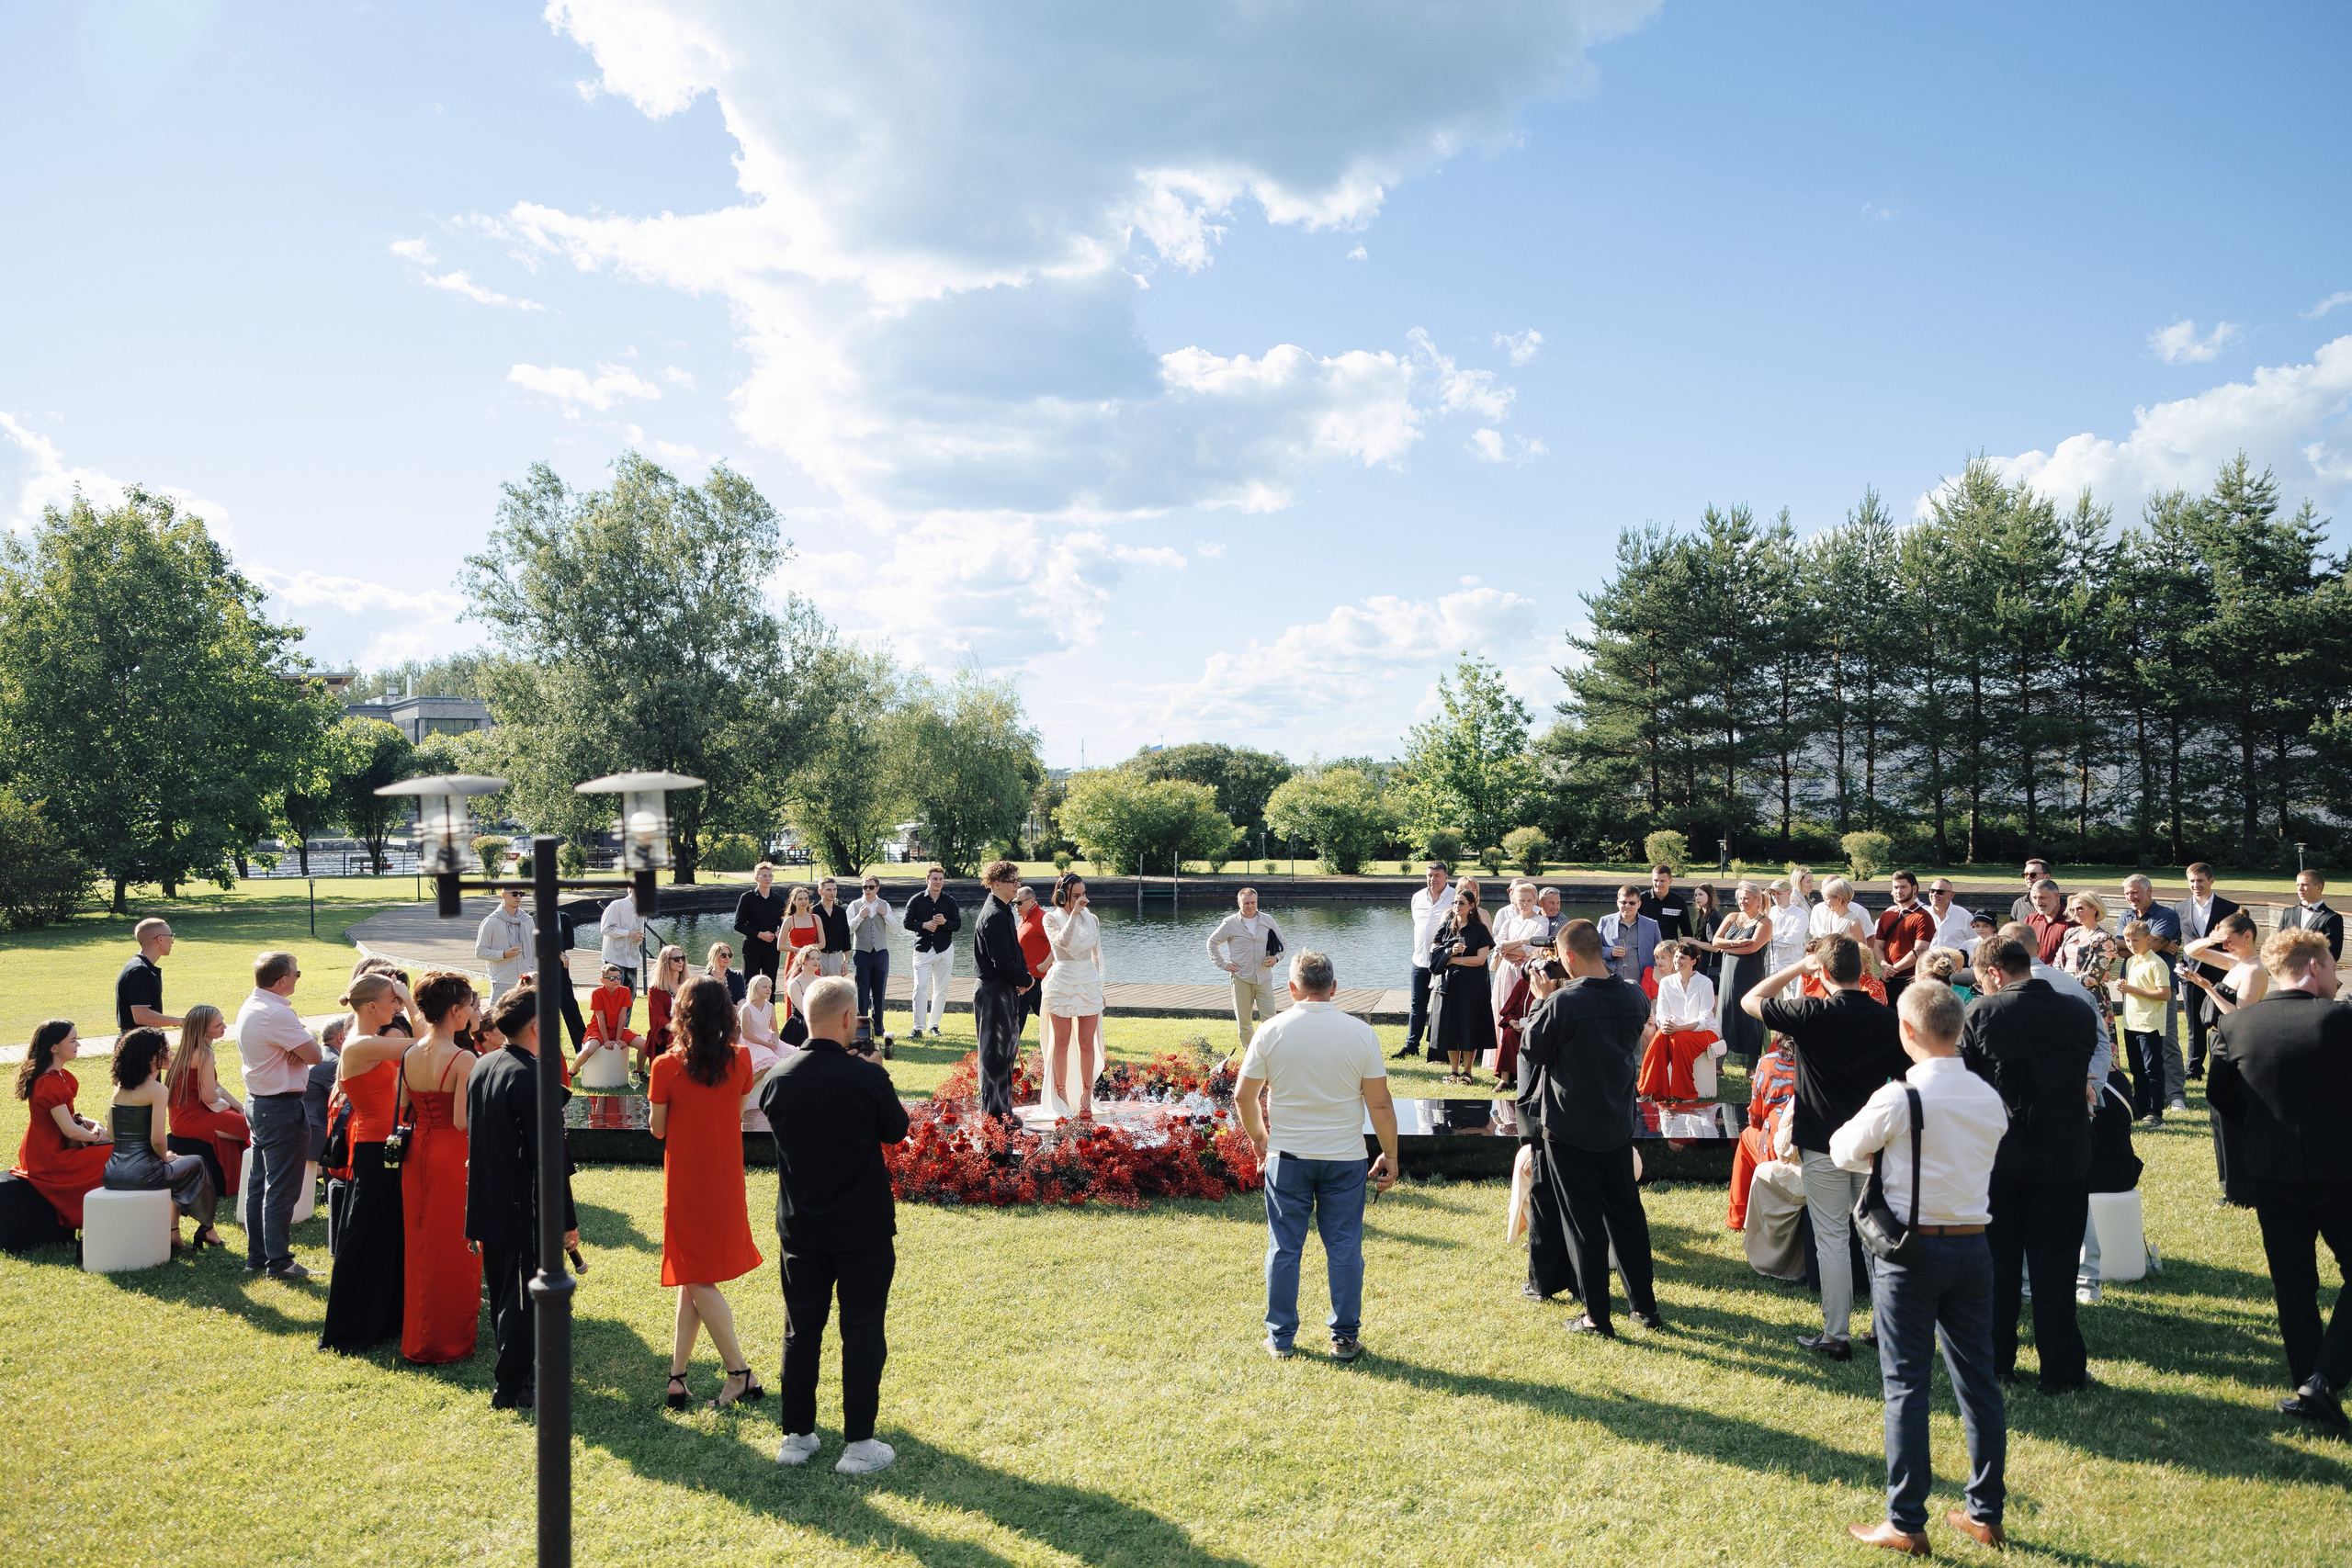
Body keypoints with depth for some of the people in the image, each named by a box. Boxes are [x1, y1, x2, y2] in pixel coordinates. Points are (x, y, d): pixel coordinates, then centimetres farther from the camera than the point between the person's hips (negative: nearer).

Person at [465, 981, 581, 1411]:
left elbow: (475, 1139, 14)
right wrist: (567, 1220, -14)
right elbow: (547, 1155, -21)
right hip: (524, 1210, -9)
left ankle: (512, 1374, 31)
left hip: (489, 1208, 9)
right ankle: (510, 1388, 10)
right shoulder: (531, 1077, -21)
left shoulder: (481, 1068, 6)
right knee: (521, 1299, 2)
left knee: (502, 1294, 18)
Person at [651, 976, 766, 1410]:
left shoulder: (667, 1066, -14)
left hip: (685, 1178, -4)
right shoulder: (740, 1059, -5)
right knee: (696, 1278, 14)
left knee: (695, 1279, 4)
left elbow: (657, 1129, -4)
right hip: (726, 1178, 4)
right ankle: (678, 1375, 16)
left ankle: (740, 1373, 2)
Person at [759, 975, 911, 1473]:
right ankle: (859, 1444, 10)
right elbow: (896, 1130, -4)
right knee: (863, 1333, 6)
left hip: (800, 1227, 4)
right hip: (864, 1228, -4)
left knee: (801, 1330, 15)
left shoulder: (778, 1079, -7)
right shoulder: (867, 1077, -19)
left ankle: (796, 1435, 23)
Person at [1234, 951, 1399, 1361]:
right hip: (1345, 1158, 0)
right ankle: (1345, 1338, 15)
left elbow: (1243, 1097, -1)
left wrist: (1258, 1137, 15)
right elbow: (1380, 1104, -7)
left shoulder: (1270, 1031, -6)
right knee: (1344, 1248, 9)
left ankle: (1281, 1338, 17)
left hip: (1287, 1156, 0)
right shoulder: (1360, 1032, -7)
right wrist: (1389, 1155, 5)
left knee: (1284, 1248, 9)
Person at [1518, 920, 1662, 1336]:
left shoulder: (1562, 1002, -21)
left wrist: (1542, 1002, 3)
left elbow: (1532, 1050, -9)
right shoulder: (1635, 997, -4)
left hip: (1569, 1126, -5)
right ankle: (1645, 1306, 22)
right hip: (1618, 1123, 5)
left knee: (1583, 1219, 4)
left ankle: (1597, 1316, 9)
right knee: (1626, 1211, 16)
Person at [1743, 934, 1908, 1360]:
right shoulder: (1888, 1019, -2)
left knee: (1832, 1238, 3)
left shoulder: (1812, 1013, -14)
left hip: (1823, 1144, -4)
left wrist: (1798, 967, 2)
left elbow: (1749, 1001, -1)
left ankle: (1835, 1336, 8)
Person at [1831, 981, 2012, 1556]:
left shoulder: (1898, 1098, -17)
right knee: (1978, 1380, 14)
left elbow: (1843, 1151, -4)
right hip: (1973, 1247, 6)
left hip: (1910, 1252, -5)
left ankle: (1906, 1524, 8)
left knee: (1906, 1385, 1)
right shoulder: (1990, 1099, 1)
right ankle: (1985, 1513, 25)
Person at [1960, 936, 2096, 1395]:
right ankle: (2060, 1371, 13)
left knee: (1997, 1265, 13)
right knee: (2054, 1269, 9)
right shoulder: (2080, 1013, -6)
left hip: (1996, 1157, -1)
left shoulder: (1980, 1013, -13)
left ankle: (1996, 1364, 21)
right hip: (2064, 1159, 1)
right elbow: (2085, 1071, 9)